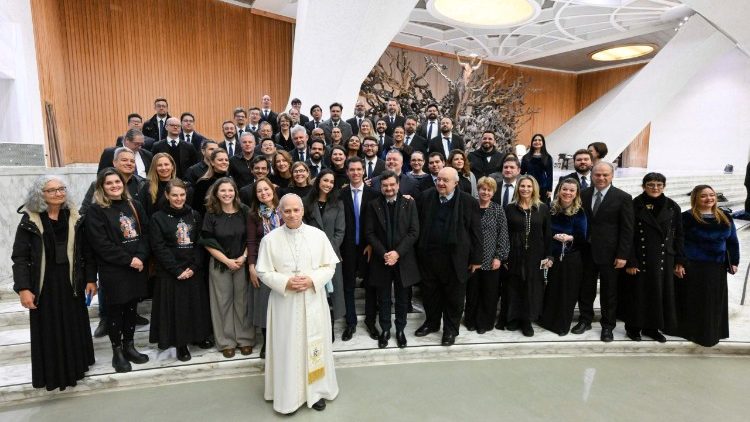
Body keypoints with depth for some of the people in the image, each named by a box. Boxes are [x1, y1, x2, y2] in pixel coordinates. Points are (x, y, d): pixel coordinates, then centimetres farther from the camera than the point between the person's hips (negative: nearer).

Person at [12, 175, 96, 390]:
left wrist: (91, 279, 1)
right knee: (48, 330, 8)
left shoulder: (74, 218, 1)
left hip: (71, 282, 2)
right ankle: (52, 373, 24)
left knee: (74, 326, 12)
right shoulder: (30, 220, -6)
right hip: (44, 284, -2)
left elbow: (86, 251, 4)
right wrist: (23, 288, -13)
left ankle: (75, 365, 30)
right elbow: (19, 256, -7)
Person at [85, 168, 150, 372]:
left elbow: (145, 233, 5)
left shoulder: (134, 205, 9)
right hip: (112, 270, -4)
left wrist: (141, 257, -10)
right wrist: (128, 259, -15)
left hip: (138, 266, 4)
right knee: (115, 309, 5)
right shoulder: (96, 210, -6)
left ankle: (128, 346, 26)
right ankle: (117, 351, 19)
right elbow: (100, 243, -13)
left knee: (131, 307, 12)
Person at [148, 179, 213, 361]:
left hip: (194, 270, 3)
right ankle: (181, 344, 18)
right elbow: (159, 248, -8)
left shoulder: (194, 215, 6)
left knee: (197, 304, 9)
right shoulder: (158, 218, -3)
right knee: (176, 307, 3)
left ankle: (200, 335, 27)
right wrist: (177, 270, -13)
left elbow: (200, 243, 2)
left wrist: (194, 267, -10)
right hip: (170, 273, -2)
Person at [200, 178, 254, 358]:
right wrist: (227, 260, -9)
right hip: (219, 264, 0)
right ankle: (226, 342, 19)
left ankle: (245, 339, 19)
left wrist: (243, 258, -9)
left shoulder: (244, 211, -1)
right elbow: (208, 243, -3)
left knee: (242, 301, 5)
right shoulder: (211, 214, -3)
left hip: (242, 263, 0)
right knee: (223, 302, 6)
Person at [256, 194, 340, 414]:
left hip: (313, 301, 1)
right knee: (288, 347, 7)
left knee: (314, 345, 9)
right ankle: (289, 394, 24)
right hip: (284, 302, 0)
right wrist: (286, 283, -16)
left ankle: (316, 390, 27)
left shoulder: (318, 235, -3)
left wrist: (312, 280, -16)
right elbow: (264, 272, -2)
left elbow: (330, 266, 0)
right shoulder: (270, 239, -4)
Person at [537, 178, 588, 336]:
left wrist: (570, 238, -27)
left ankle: (562, 324, 22)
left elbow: (582, 238, -10)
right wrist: (554, 236, -10)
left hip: (572, 259, -2)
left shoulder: (579, 213, -9)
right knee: (551, 289, 9)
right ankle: (547, 319, 27)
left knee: (567, 291, 5)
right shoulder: (551, 209, -1)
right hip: (553, 256, 2)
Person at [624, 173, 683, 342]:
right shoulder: (635, 205, -6)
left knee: (661, 293, 9)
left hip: (664, 259, 3)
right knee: (639, 293, 5)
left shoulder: (672, 207, 2)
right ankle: (633, 328, 19)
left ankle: (652, 327, 24)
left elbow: (678, 235, 6)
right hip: (641, 258, -3)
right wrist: (630, 262, -11)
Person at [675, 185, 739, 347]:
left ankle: (713, 333, 27)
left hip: (717, 267, 5)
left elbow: (733, 242, 12)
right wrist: (678, 263, -14)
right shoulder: (687, 217, -8)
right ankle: (695, 332, 16)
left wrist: (734, 262, 8)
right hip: (693, 266, -5)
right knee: (695, 302, 4)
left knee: (715, 302, 12)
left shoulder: (725, 217, 7)